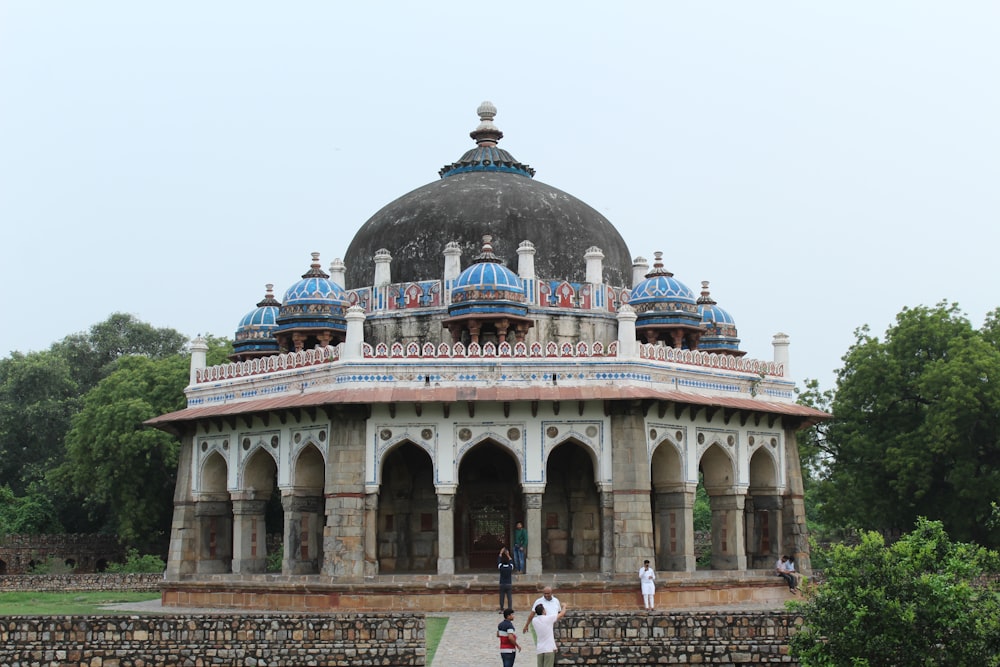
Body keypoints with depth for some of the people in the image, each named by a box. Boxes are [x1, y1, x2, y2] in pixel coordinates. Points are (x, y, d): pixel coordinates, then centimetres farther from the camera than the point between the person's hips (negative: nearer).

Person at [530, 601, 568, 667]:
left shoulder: (534, 621, 3)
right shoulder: (549, 618, -7)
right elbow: (562, 613, 4)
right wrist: (564, 606, 24)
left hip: (539, 649, 4)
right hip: (549, 649, -4)